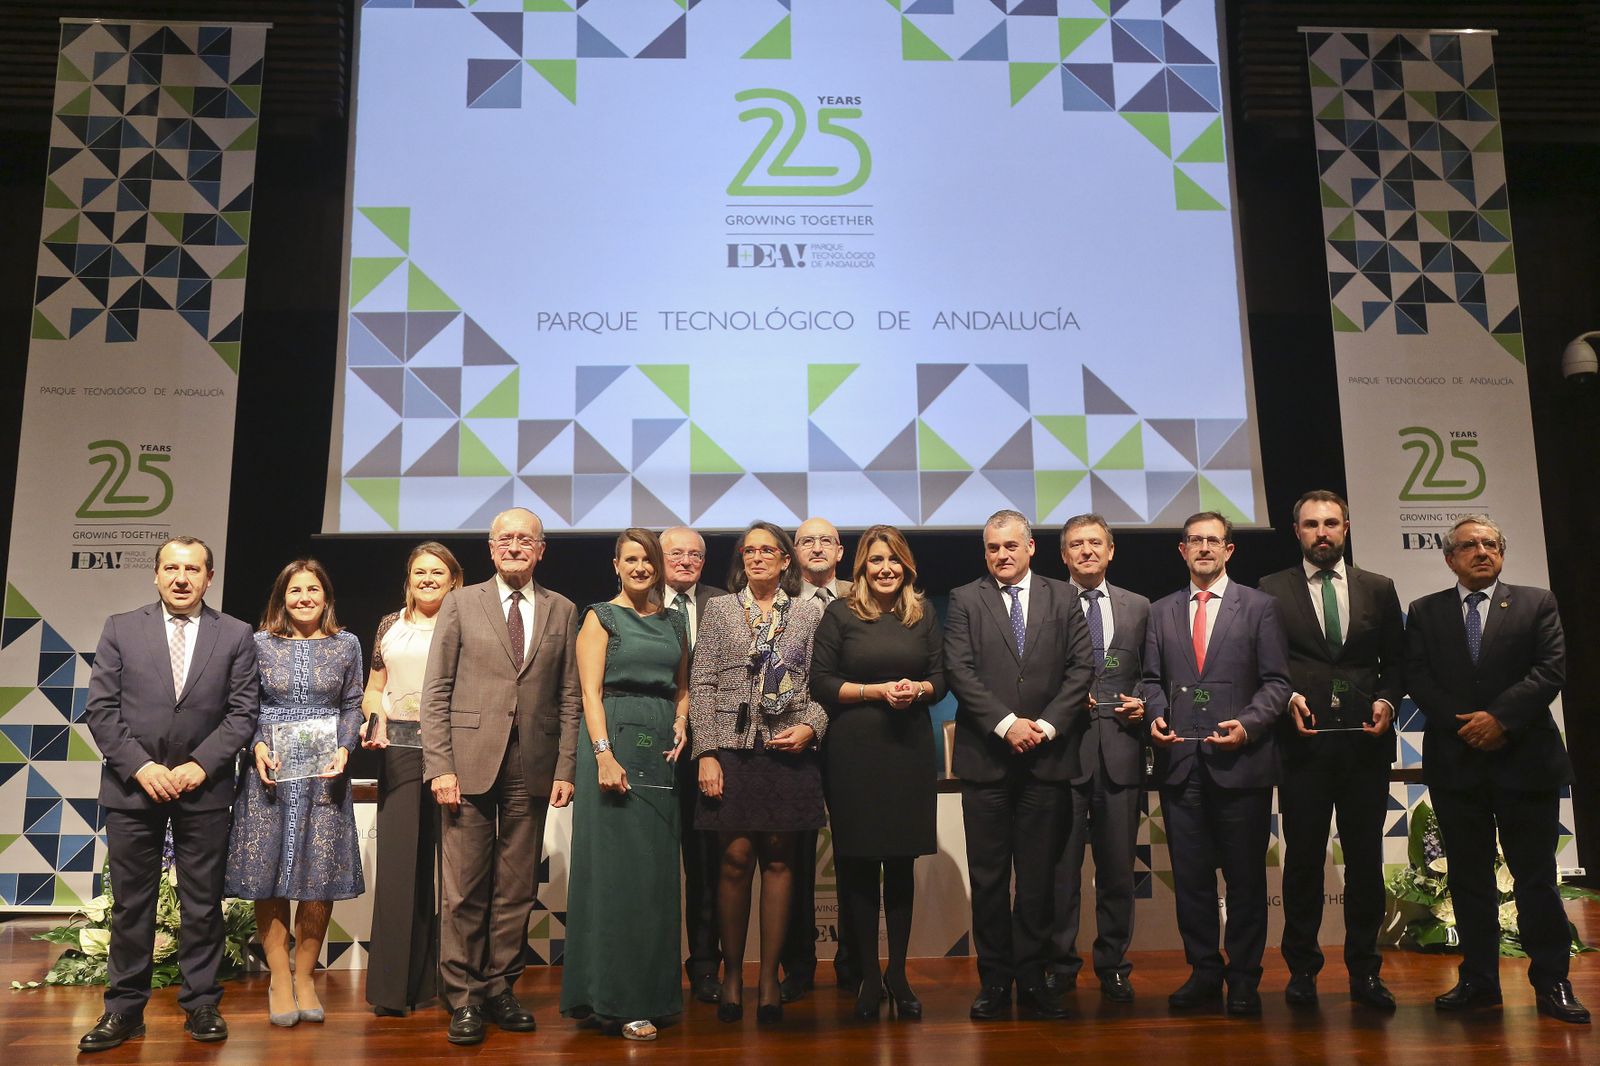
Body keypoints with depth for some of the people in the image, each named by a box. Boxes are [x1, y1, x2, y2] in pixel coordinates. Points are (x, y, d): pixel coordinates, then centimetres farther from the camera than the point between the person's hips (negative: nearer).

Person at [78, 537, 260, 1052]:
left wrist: (200, 765, -11)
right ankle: (124, 1009, 15)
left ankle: (201, 1005, 16)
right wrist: (140, 767, -10)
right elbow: (100, 709, 0)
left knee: (203, 903, 6)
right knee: (130, 902, 6)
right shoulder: (120, 629, 5)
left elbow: (243, 712, 0)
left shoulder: (235, 635, 3)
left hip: (204, 787, 0)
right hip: (133, 785, 0)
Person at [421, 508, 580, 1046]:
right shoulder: (461, 603, 6)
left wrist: (565, 769, 2)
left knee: (517, 890, 7)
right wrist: (440, 766, -7)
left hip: (532, 769, 2)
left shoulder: (560, 610, 11)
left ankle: (500, 989, 20)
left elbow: (569, 697, 9)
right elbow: (436, 692, 2)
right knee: (464, 890, 1)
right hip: (470, 764, -2)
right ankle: (463, 998, 12)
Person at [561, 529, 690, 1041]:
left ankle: (651, 990, 17)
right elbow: (590, 692, -7)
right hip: (614, 740, -5)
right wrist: (604, 754, -17)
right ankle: (617, 999, 2)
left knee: (656, 868, 7)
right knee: (616, 864, -5)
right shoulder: (600, 617, 1)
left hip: (662, 748, 5)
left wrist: (681, 722, 1)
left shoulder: (674, 622, 16)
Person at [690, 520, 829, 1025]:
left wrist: (810, 728, -9)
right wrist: (706, 753, -5)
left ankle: (770, 979, 11)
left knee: (779, 861, 3)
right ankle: (731, 974, 12)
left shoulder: (809, 613, 10)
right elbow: (700, 684, 3)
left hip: (790, 752, 1)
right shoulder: (719, 609, 8)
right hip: (733, 751, -1)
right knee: (735, 860, -1)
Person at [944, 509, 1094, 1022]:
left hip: (1046, 755, 1)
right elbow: (959, 671, -4)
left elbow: (1081, 668, 3)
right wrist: (1007, 723, -13)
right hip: (986, 757, -1)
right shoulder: (965, 600, 5)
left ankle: (1032, 978, 15)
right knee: (988, 877, 4)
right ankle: (995, 979, 13)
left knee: (1039, 875, 6)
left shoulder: (1063, 598, 9)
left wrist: (1045, 725, -9)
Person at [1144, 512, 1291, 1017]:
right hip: (1181, 762, 3)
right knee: (1190, 875, 8)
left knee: (1245, 876, 5)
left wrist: (1247, 724, -15)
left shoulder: (1259, 607, 5)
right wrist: (1156, 715, -4)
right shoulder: (1161, 611, 14)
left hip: (1241, 761, -3)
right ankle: (1204, 971, 20)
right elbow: (1153, 679, 15)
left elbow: (1276, 682, 0)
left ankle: (1244, 978, 16)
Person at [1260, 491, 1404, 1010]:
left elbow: (1396, 661, 11)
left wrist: (1387, 700, -7)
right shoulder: (1272, 590, 5)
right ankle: (1302, 968, 15)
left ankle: (1364, 969, 17)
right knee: (1303, 856, 5)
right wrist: (1287, 698, -13)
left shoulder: (1379, 589, 11)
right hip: (1303, 740, -1)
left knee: (1365, 856, 6)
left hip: (1365, 741, 2)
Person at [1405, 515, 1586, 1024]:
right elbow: (1417, 678, 1)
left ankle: (1551, 982, 12)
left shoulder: (1536, 603, 7)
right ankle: (1478, 980, 15)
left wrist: (1499, 717, -15)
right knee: (1468, 876, 7)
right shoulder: (1424, 613, 10)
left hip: (1525, 758, -1)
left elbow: (1551, 669, -5)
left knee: (1537, 875, 2)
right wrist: (1464, 723, -12)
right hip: (1455, 762, 1)